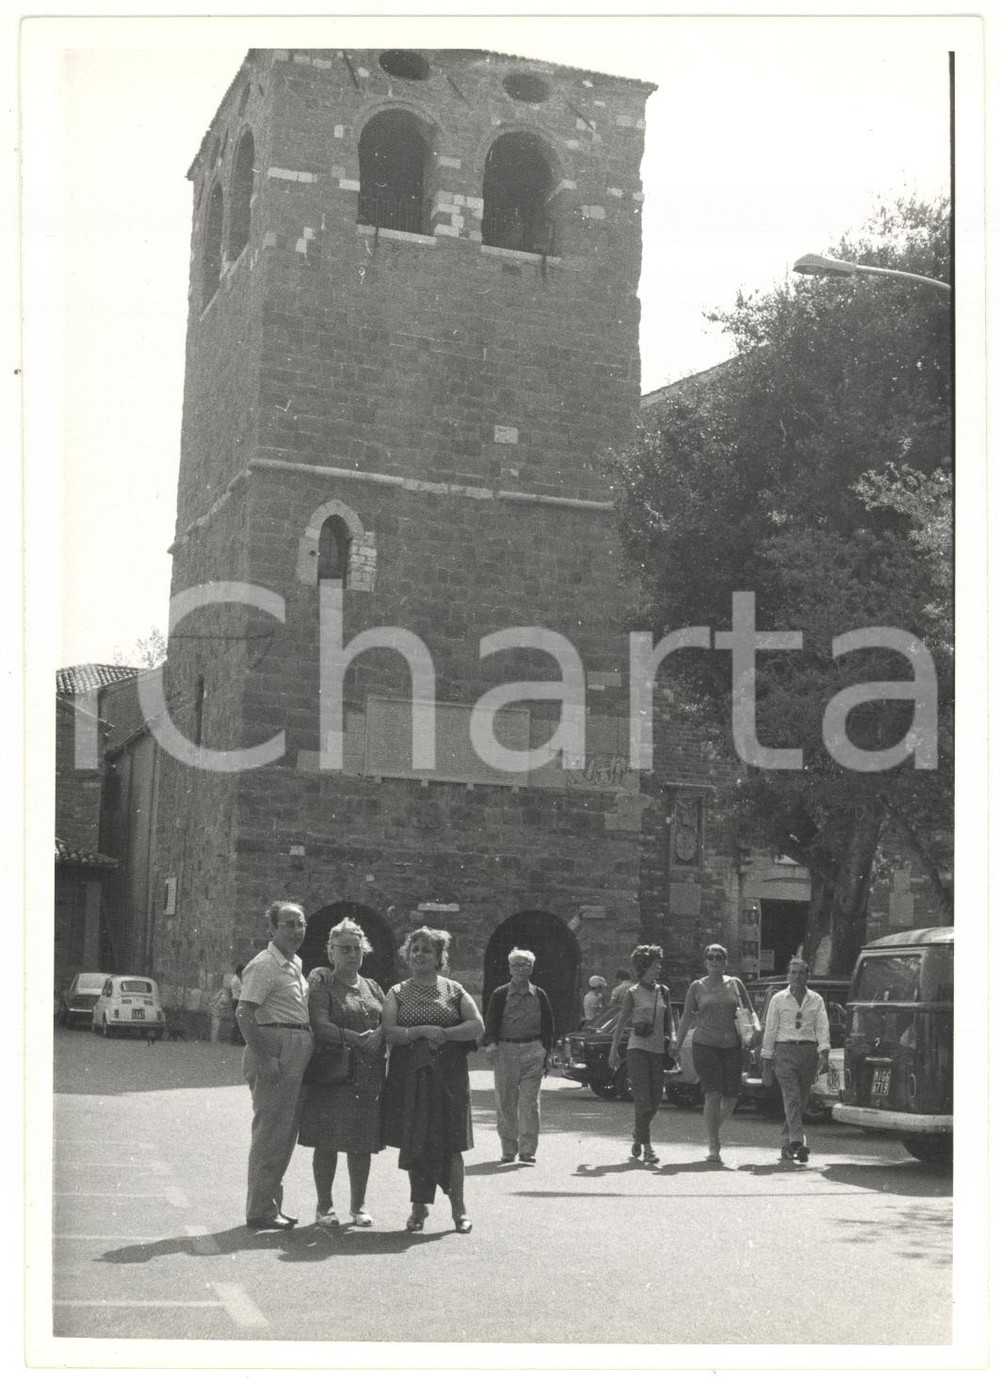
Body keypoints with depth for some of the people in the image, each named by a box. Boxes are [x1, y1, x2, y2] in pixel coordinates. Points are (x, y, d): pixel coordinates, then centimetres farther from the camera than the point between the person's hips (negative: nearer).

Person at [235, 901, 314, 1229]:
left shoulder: (296, 964, 18)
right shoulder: (264, 965, -10)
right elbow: (244, 1013, -19)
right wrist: (263, 1057, -22)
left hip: (297, 1053, 9)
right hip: (275, 1049, -9)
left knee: (285, 1132, 14)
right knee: (270, 1133, -5)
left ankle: (271, 1205, 23)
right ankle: (260, 1211, 1)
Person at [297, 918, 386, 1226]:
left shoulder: (372, 987, 18)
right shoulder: (320, 980, 0)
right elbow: (320, 1026, -11)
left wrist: (378, 1035, -10)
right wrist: (357, 1039, -17)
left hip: (369, 1074, 5)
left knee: (362, 1143, 6)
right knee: (327, 1142, -2)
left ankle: (358, 1206, 16)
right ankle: (324, 1206, 10)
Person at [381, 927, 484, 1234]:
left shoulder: (454, 991, 8)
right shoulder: (397, 993, 8)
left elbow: (477, 1027, -2)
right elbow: (388, 1032, -5)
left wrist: (444, 1033, -13)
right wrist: (422, 1031, -16)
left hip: (448, 1076, -1)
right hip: (409, 1076, 1)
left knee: (448, 1142, -3)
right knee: (414, 1143, 3)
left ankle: (458, 1209, 6)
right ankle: (418, 1208, 13)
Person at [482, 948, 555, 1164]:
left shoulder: (539, 995, 10)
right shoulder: (500, 995, 4)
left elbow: (548, 1025, 14)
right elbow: (491, 1022, -1)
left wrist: (546, 1052, 8)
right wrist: (490, 1043, -18)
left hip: (533, 1051, 1)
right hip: (505, 1050, -1)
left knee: (530, 1101, -5)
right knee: (505, 1102, 2)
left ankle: (527, 1150, -1)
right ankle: (508, 1150, 12)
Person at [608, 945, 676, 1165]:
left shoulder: (663, 992, 11)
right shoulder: (633, 993, 0)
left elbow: (669, 1020, 17)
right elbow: (621, 1023, 4)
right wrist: (614, 1051, 2)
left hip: (658, 1050, 4)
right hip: (638, 1048, -4)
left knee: (656, 1099, 6)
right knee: (643, 1099, -10)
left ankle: (638, 1133, 31)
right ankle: (647, 1148, -10)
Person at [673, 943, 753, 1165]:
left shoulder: (735, 984, 8)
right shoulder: (697, 987, 5)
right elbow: (686, 1017, 10)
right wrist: (677, 1045, 6)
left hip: (732, 1046, 2)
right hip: (704, 1045, -2)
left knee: (731, 1098, 2)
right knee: (713, 1095, -12)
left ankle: (716, 1127, 34)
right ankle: (714, 1148, -5)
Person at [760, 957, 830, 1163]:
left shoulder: (816, 1000, 10)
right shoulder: (778, 999, 7)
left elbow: (823, 1028, 0)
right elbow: (770, 1030, 7)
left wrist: (824, 1053, -16)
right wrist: (766, 1061, 4)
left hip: (808, 1051, 2)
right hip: (784, 1051, -2)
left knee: (801, 1101, 5)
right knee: (792, 1097, -16)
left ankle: (786, 1144, 18)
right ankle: (798, 1142, -26)